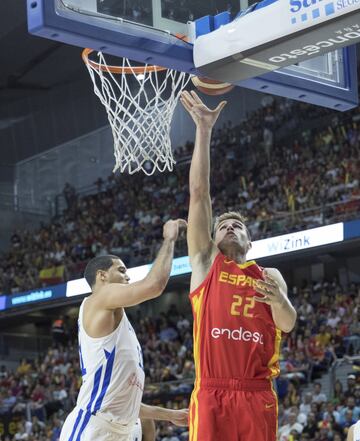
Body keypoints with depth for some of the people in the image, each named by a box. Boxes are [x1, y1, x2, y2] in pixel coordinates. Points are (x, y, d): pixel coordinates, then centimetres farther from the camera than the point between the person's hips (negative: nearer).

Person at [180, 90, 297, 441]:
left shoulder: (269, 277, 17)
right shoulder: (205, 263, 13)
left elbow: (287, 325, 4)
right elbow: (199, 193, 7)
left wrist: (279, 300, -19)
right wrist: (204, 130, 3)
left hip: (257, 395, 1)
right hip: (211, 394, -1)